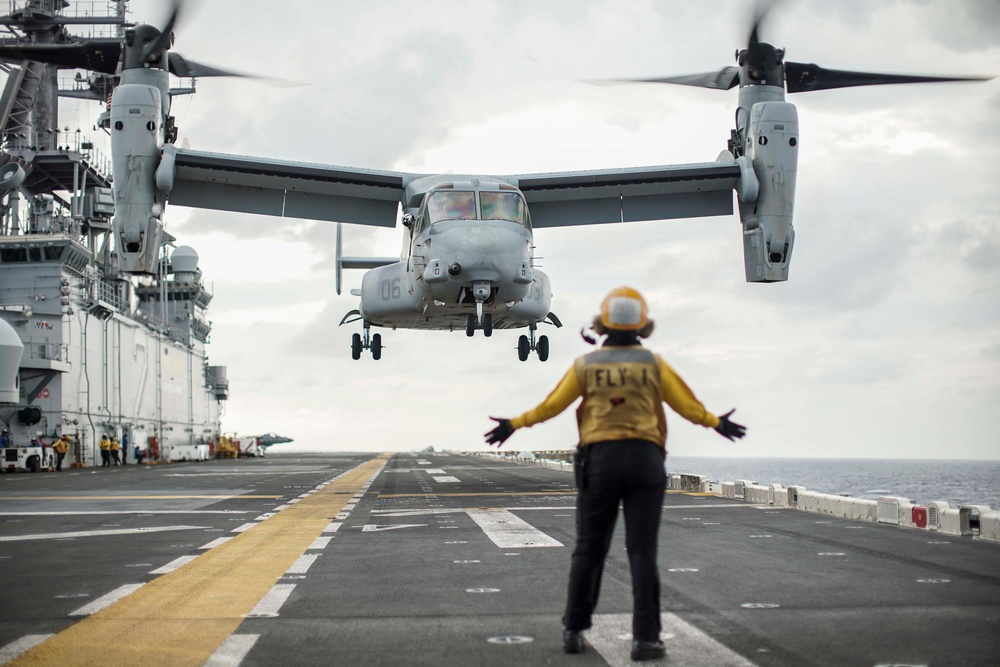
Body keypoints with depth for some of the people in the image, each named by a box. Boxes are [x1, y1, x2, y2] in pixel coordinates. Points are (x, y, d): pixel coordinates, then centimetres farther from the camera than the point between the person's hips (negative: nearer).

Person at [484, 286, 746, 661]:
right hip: (645, 460, -1)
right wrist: (716, 423, 24)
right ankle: (645, 638, -8)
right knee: (642, 551, -3)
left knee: (589, 549, 9)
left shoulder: (586, 365, 2)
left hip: (600, 461, 1)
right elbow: (688, 405, 7)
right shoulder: (653, 364, 2)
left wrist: (513, 425, 18)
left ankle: (573, 631, 10)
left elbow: (551, 405, 5)